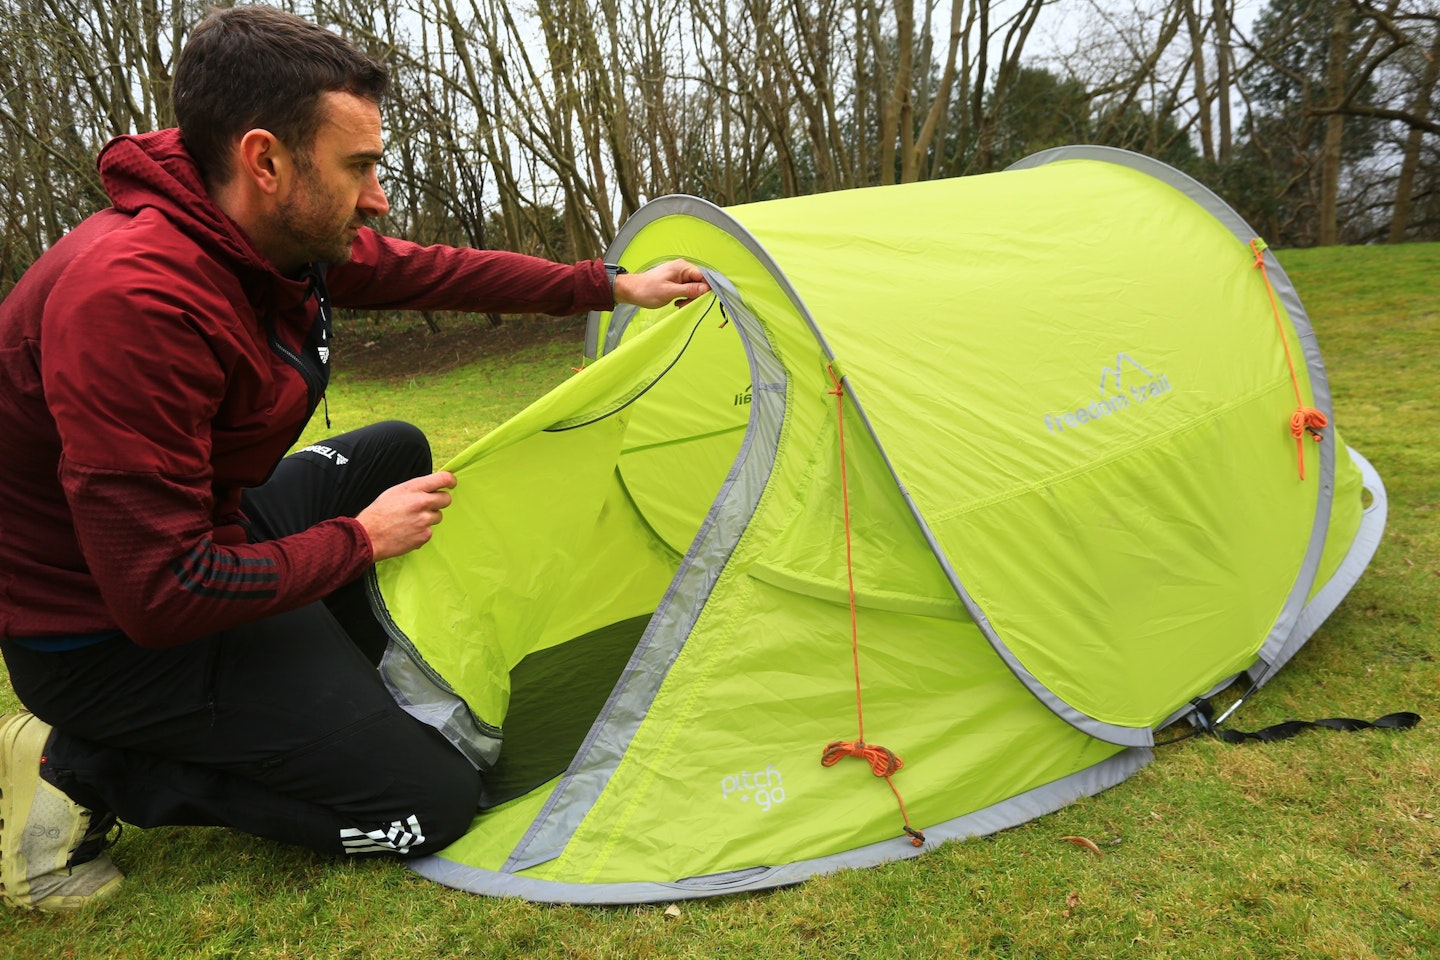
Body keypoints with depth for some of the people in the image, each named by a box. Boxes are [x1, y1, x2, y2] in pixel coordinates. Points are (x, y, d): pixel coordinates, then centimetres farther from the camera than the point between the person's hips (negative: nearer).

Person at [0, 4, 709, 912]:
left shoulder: (290, 234, -7)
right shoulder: (133, 299, -34)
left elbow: (435, 269, 8)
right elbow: (163, 594, -32)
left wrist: (611, 285, 11)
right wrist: (361, 540, -20)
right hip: (115, 633, -9)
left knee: (396, 451, 21)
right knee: (433, 802, -9)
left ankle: (331, 683, 20)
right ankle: (90, 767, -3)